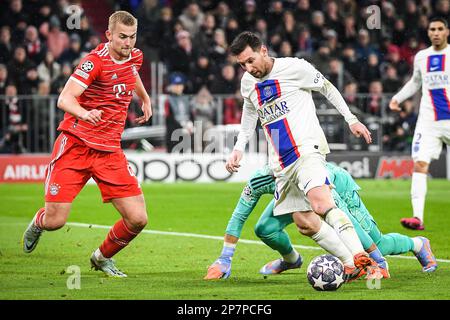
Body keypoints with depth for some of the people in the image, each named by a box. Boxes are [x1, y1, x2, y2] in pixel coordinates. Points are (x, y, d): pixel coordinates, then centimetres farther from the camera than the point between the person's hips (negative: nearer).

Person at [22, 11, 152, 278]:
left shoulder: (135, 57, 5)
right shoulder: (95, 61, -16)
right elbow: (65, 99, -28)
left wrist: (145, 99, 38)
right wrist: (84, 113, -47)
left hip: (110, 151, 5)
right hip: (75, 144, -5)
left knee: (137, 219, -7)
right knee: (55, 220, -8)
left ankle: (103, 257, 23)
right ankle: (38, 223, 32)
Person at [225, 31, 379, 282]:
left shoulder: (294, 68, -6)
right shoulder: (248, 83, 12)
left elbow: (327, 88, 6)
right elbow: (250, 114, 29)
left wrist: (351, 119, 5)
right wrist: (239, 149, 17)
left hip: (307, 148, -7)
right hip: (282, 164, 7)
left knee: (321, 204, -29)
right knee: (305, 223, -4)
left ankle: (361, 259, -39)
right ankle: (350, 264, 2)